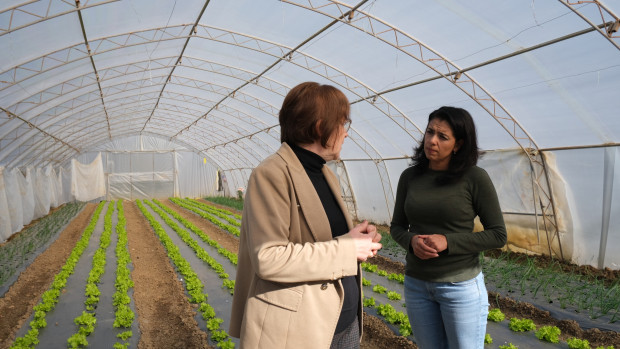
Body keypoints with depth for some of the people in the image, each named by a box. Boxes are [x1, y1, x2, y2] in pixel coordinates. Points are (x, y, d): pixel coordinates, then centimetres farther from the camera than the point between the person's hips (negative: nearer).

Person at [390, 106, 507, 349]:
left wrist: (447, 242, -20)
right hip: (416, 283, 4)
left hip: (461, 284, -4)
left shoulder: (475, 178, -10)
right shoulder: (409, 177, 1)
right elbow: (397, 227, 8)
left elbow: (498, 235, -8)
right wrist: (412, 241, -15)